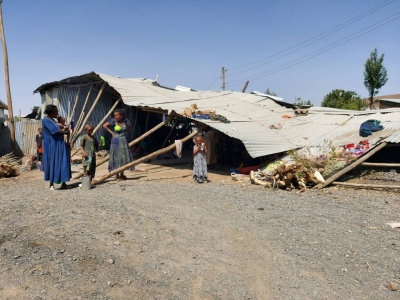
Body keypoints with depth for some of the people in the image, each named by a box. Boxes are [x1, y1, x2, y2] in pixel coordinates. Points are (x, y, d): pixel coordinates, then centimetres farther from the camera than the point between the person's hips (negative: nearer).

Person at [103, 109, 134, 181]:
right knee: (116, 158, -2)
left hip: (124, 140, 3)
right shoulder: (113, 121, -10)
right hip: (116, 141, -3)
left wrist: (124, 131, 3)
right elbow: (104, 125, -4)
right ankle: (117, 176, 5)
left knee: (124, 157, 8)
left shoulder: (126, 121, -3)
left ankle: (122, 174, 24)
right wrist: (111, 132, -7)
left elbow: (129, 127, 17)